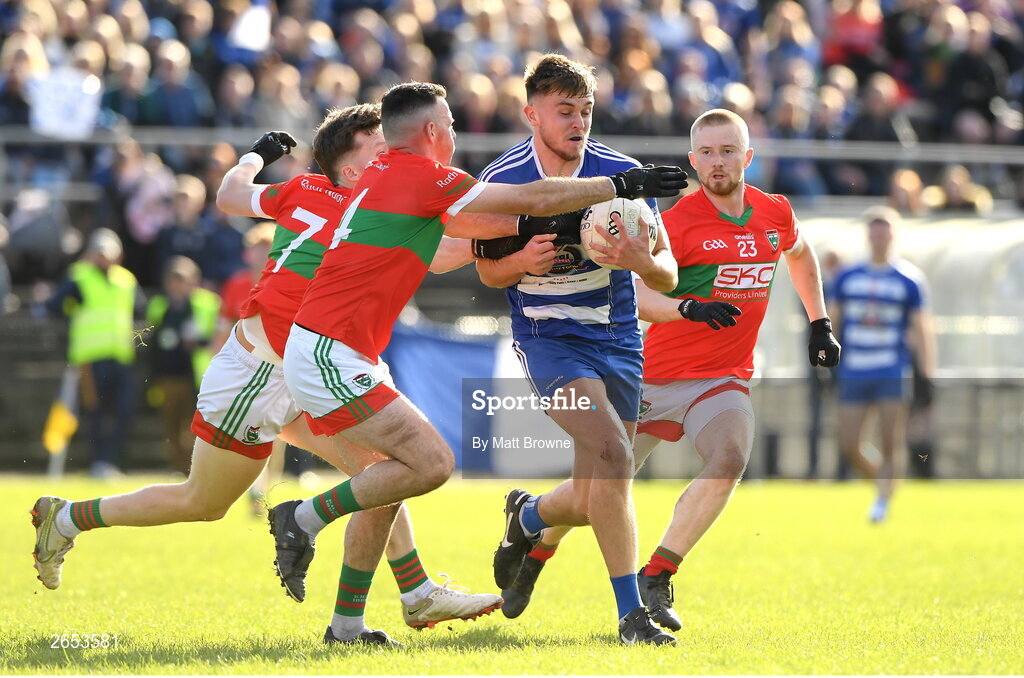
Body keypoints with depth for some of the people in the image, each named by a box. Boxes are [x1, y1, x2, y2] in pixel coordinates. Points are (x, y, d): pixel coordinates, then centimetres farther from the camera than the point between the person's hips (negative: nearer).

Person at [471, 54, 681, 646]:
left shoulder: (621, 173, -8)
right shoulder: (500, 182, -10)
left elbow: (668, 274, -6)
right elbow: (488, 270, 4)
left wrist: (643, 261, -30)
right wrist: (522, 262, -19)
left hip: (618, 337, 3)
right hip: (548, 337, -3)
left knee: (597, 502, 4)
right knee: (611, 452, -27)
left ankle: (527, 516, 41)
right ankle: (630, 613, -21)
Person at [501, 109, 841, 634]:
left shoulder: (775, 213, 4)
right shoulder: (679, 220, -13)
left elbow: (800, 255, 28)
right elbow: (638, 295, -23)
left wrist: (819, 325, 24)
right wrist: (690, 308, -40)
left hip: (724, 378, 3)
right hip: (658, 373, -3)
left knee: (729, 458, -27)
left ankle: (656, 580, -19)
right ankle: (534, 541, 34)